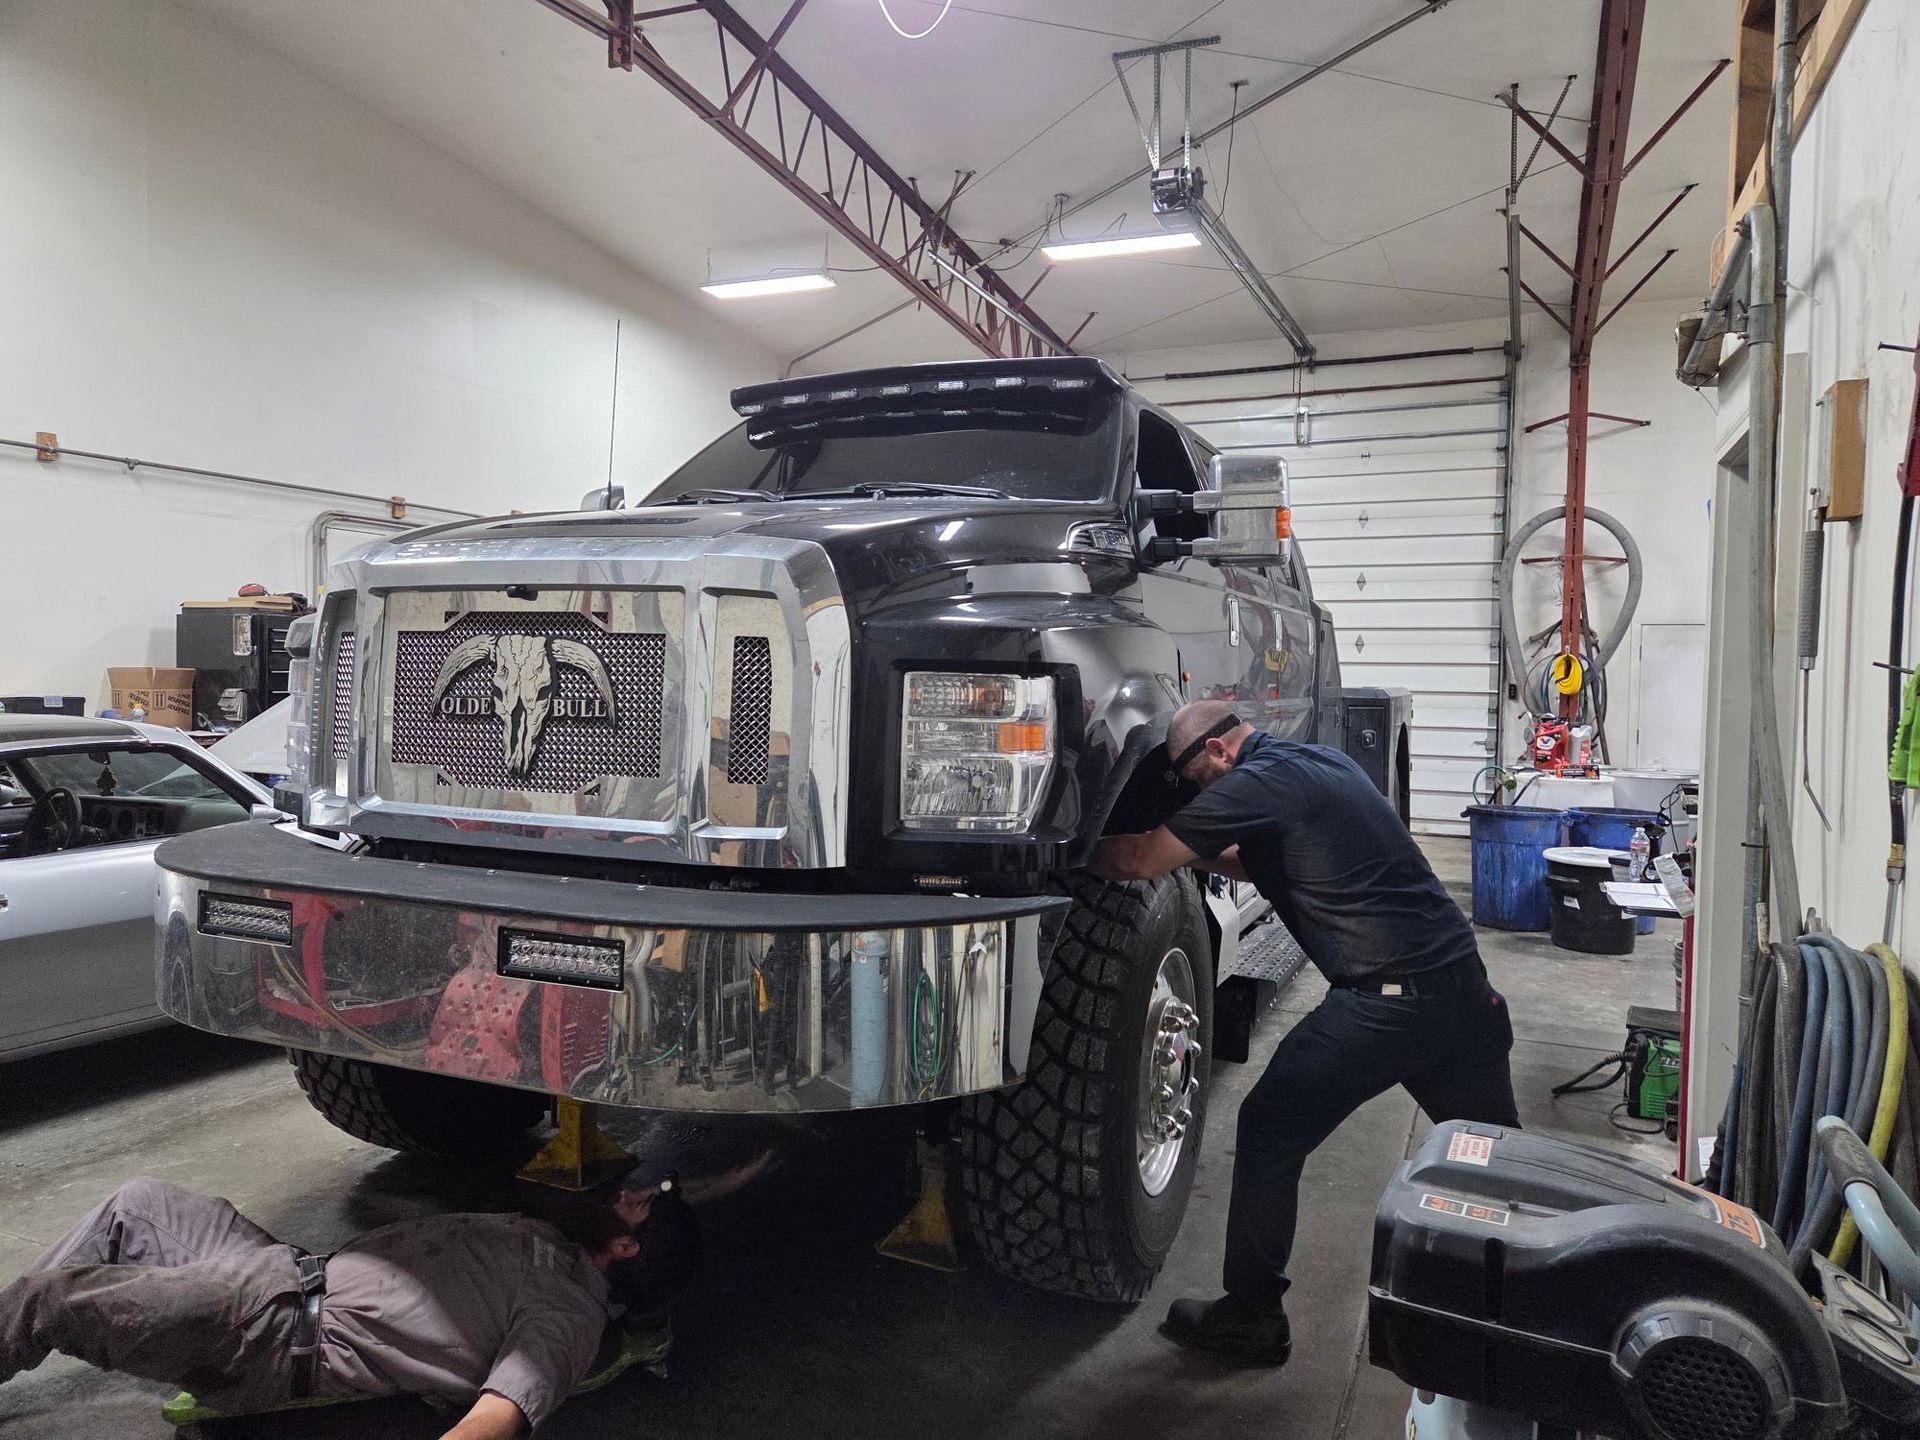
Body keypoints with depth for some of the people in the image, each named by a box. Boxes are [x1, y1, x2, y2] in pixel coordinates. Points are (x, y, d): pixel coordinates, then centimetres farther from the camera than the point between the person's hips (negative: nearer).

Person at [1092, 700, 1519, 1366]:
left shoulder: (1254, 784, -9)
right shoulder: (1323, 762, 17)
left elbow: (1138, 861, -8)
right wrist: (1206, 853, 23)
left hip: (1381, 1002, -8)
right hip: (1464, 983, 9)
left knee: (1269, 1135, 5)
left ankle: (1251, 1317, 15)